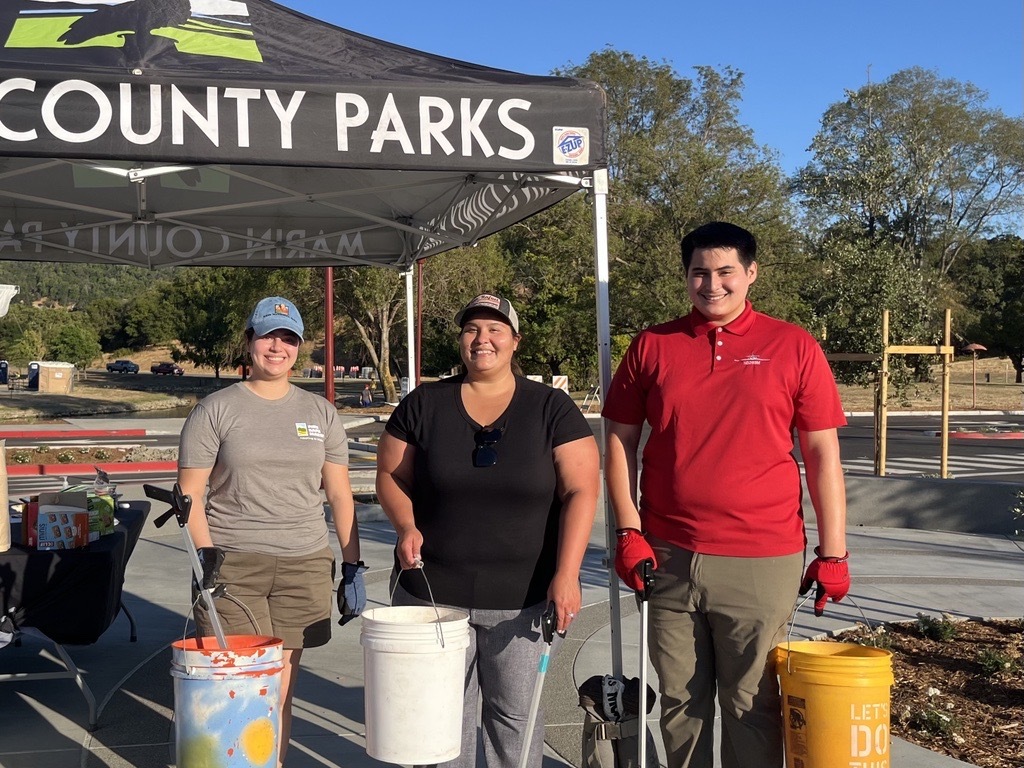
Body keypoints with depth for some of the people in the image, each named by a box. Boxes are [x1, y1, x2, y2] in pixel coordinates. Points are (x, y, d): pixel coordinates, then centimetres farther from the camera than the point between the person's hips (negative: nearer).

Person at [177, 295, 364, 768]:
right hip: (232, 565, -2)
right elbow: (189, 494, 0)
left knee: (281, 687, 7)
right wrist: (206, 556, -12)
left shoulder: (320, 413, 11)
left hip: (304, 567, 3)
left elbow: (339, 494, 12)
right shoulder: (215, 410, 2)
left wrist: (352, 567, 7)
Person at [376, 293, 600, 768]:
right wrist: (406, 526, -9)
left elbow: (580, 491, -5)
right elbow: (391, 476, 11)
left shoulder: (552, 408, -1)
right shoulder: (423, 405, 4)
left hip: (523, 598, -1)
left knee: (516, 713, 7)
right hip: (433, 591, 2)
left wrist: (566, 575, -14)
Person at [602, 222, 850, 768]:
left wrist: (832, 552, 0)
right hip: (668, 559, 2)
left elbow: (822, 454, 2)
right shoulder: (652, 347, 7)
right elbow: (619, 442, 9)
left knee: (751, 705, 5)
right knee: (680, 702, 11)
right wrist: (628, 531, 0)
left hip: (762, 562, -2)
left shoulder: (794, 348, 2)